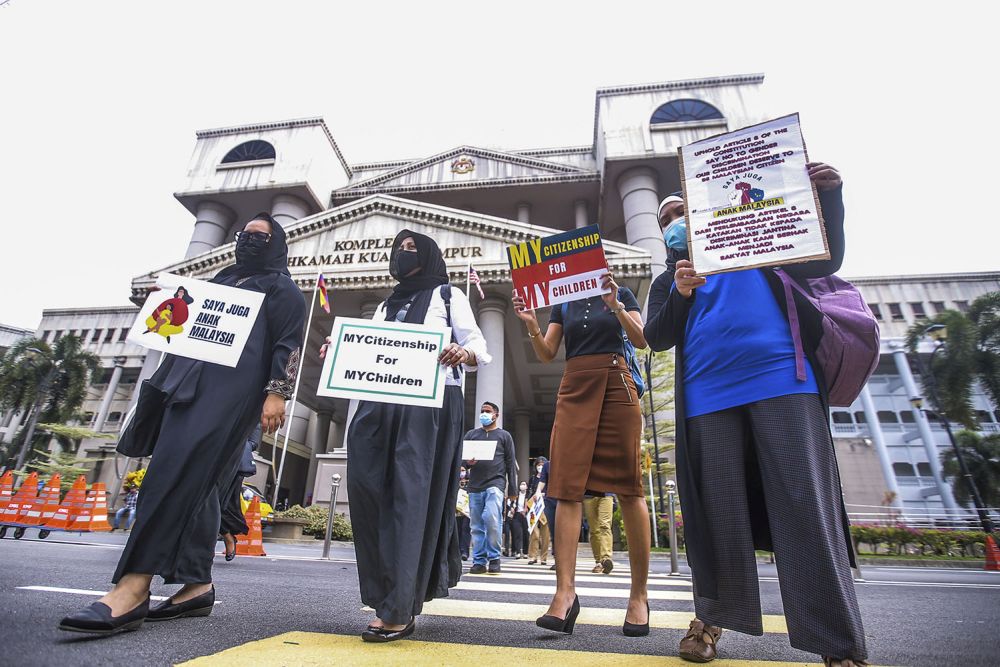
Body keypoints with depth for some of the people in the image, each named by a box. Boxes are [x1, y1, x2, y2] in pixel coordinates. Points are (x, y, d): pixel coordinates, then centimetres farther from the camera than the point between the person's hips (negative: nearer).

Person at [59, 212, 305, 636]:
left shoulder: (282, 288, 8)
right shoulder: (220, 280, 31)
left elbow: (289, 344, -5)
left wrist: (277, 393, -16)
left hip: (236, 385, -7)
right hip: (190, 382, 8)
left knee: (178, 470, -21)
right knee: (197, 481, 1)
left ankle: (134, 586, -23)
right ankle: (196, 585, 4)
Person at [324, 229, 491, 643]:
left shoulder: (448, 295, 12)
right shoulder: (385, 306, 28)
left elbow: (479, 349, 1)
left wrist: (463, 354, -23)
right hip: (379, 403, 5)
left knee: (412, 494, -11)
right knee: (367, 487, -4)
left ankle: (398, 609, -8)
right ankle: (387, 595, 7)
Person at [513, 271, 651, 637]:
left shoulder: (622, 294, 12)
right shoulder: (563, 304, 18)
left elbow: (641, 340, -1)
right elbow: (546, 354, 9)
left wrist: (615, 306, -15)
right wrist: (531, 325, -9)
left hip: (615, 383, -2)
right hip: (574, 387, 3)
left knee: (628, 486, -2)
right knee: (567, 486, -9)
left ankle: (639, 593, 7)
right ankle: (565, 590, -10)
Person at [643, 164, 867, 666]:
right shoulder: (665, 282, 20)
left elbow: (824, 262, 14)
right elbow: (656, 338, 5)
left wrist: (828, 196, 2)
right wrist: (680, 294, -12)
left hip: (783, 381, -1)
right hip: (707, 398, 1)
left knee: (806, 511, -5)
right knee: (719, 513, 3)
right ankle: (712, 616, 18)